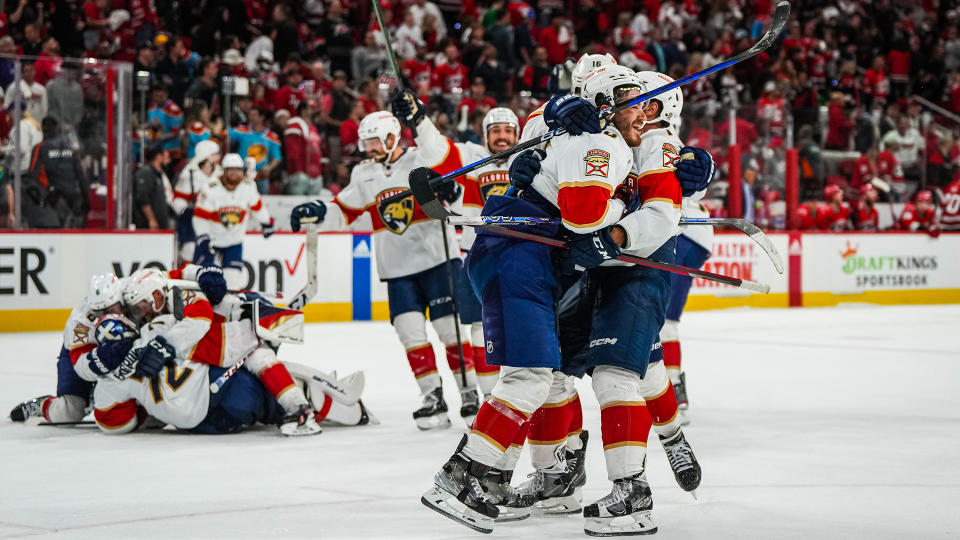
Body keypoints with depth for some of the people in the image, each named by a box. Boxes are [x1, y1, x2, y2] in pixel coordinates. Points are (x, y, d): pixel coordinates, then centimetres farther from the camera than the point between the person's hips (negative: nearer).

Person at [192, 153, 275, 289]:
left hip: (234, 242, 3)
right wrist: (203, 237, -24)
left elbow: (256, 206, 12)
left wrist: (266, 223, 23)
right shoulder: (210, 189, -19)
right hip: (211, 237, -3)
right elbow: (200, 217, -16)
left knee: (233, 278, -6)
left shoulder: (248, 187, -8)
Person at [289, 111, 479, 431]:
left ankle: (469, 393, 4)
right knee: (410, 333, -4)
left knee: (451, 329, -5)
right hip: (397, 269, 4)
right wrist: (315, 213, -4)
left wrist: (451, 191, -31)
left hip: (438, 259, -4)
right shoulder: (363, 175, 11)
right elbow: (343, 213, 13)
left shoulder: (424, 159, -3)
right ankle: (432, 396, 3)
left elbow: (457, 200, -9)